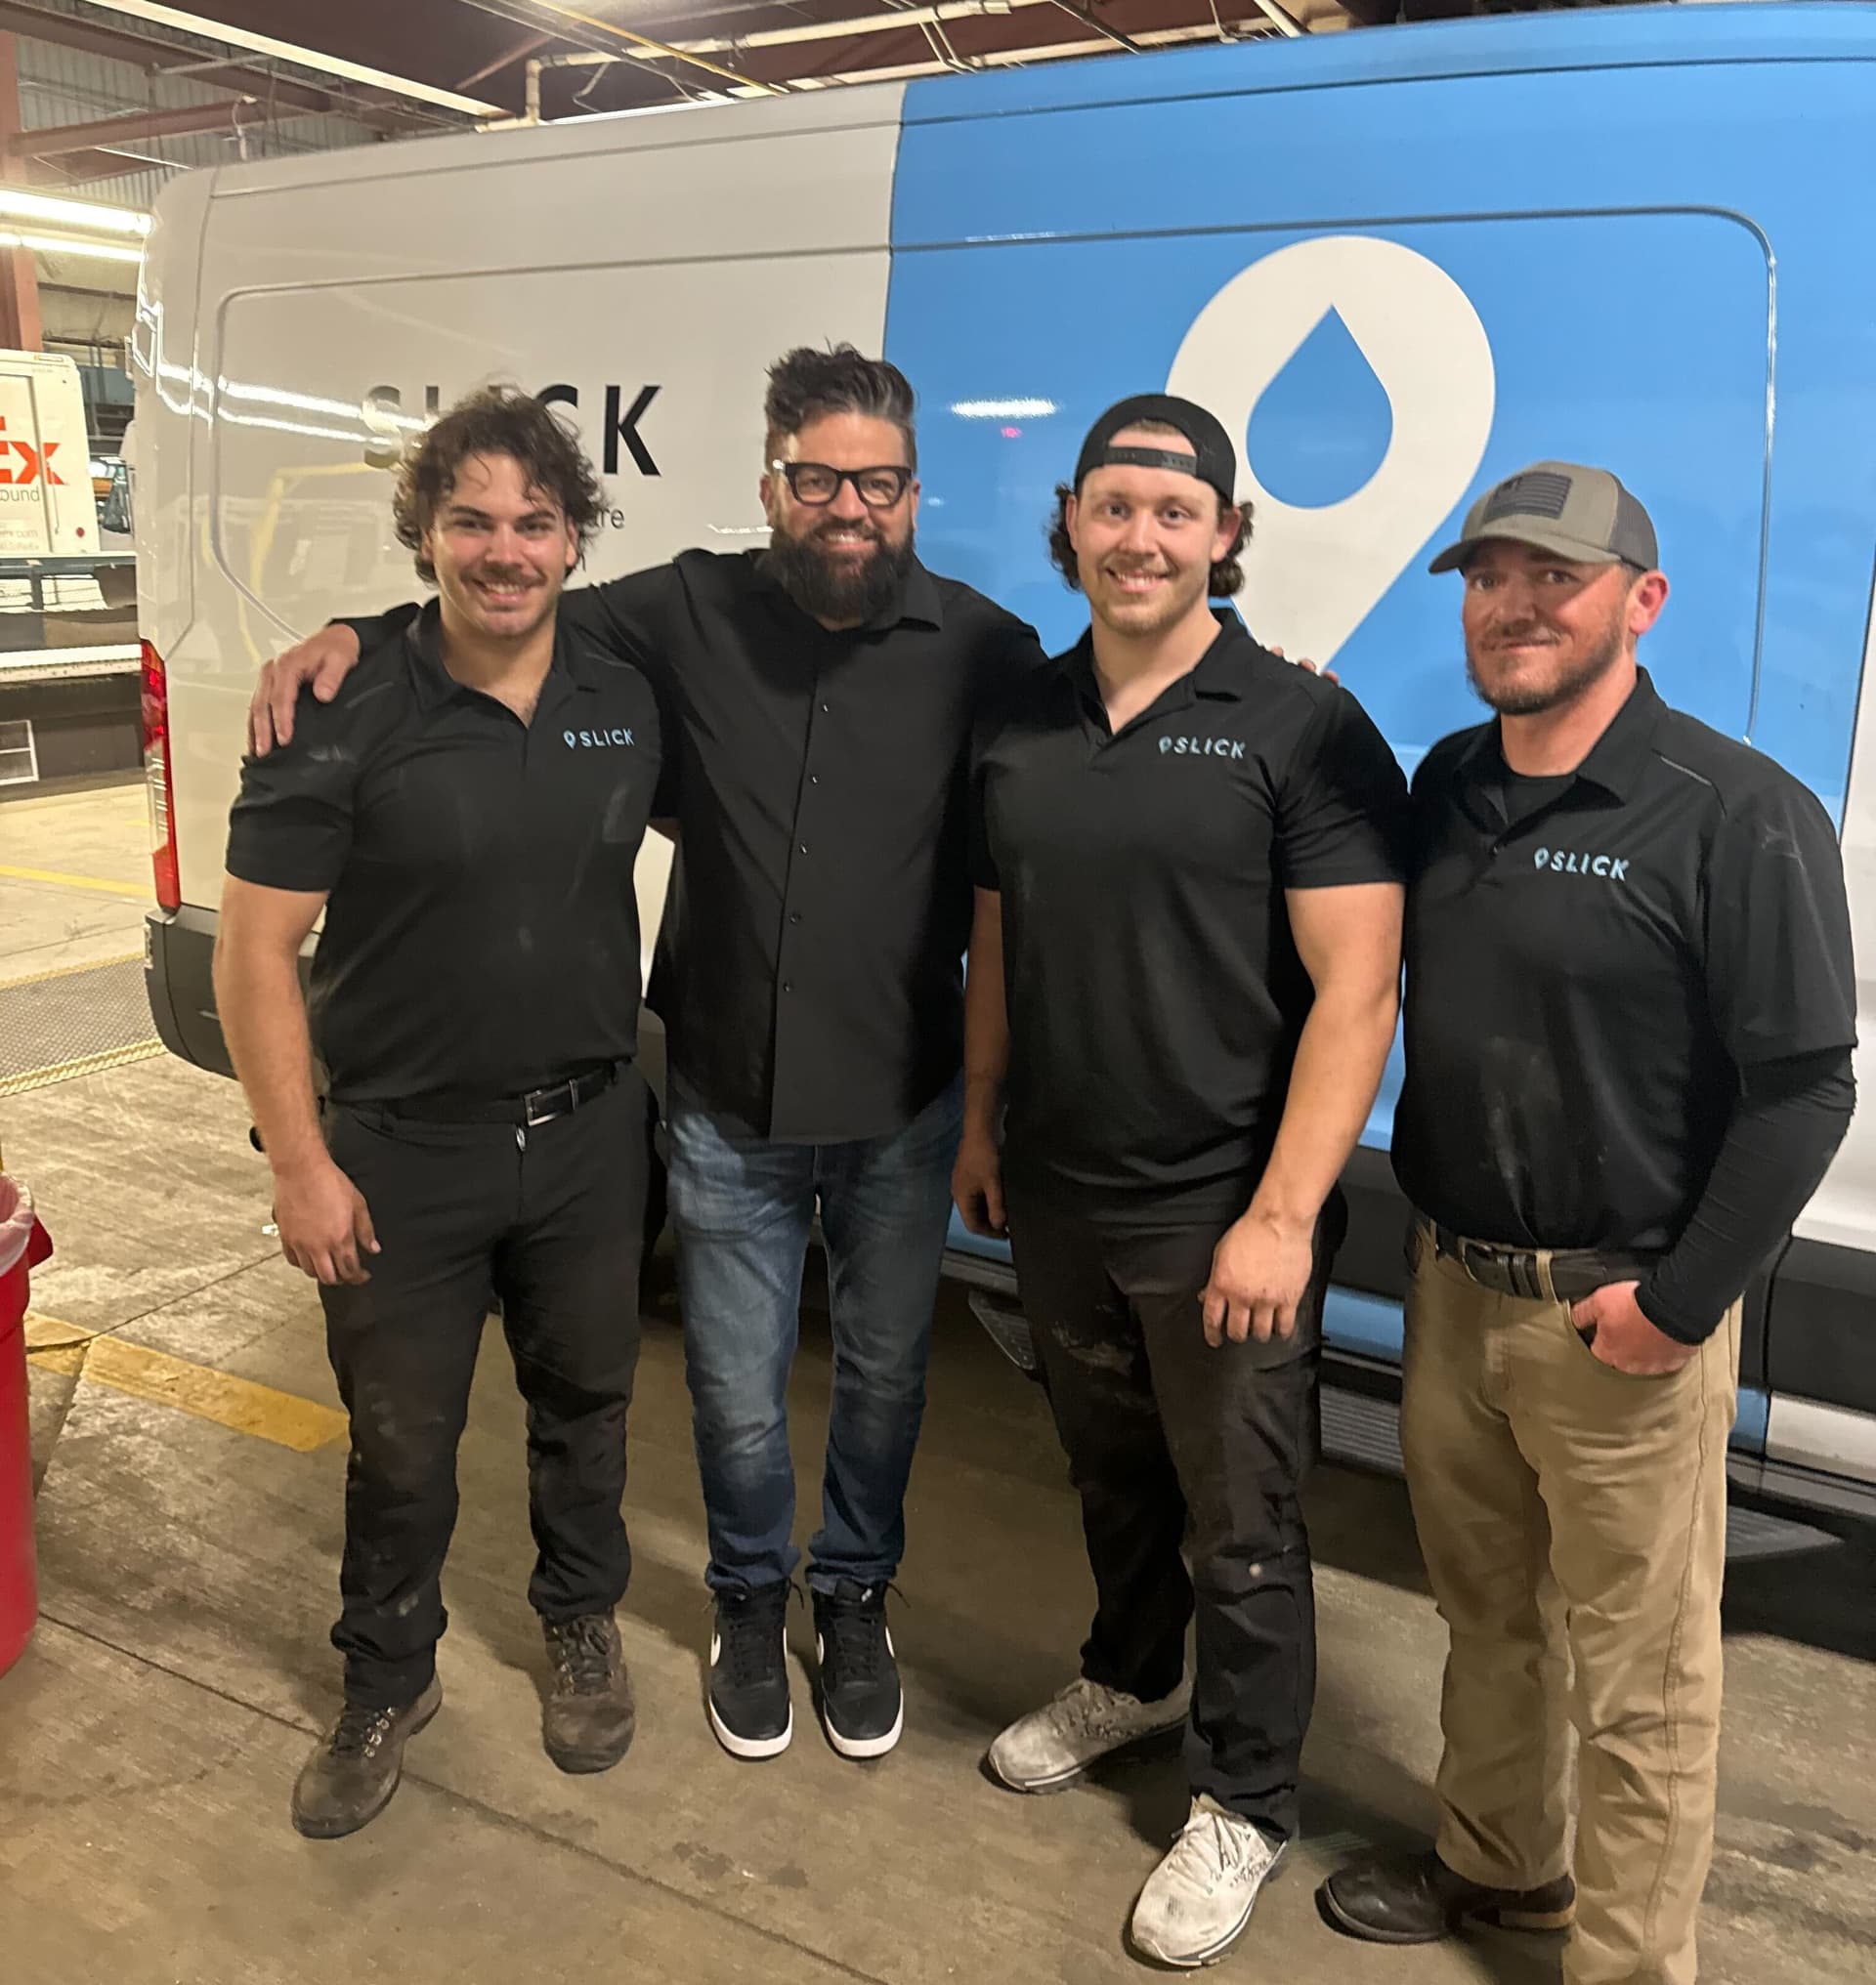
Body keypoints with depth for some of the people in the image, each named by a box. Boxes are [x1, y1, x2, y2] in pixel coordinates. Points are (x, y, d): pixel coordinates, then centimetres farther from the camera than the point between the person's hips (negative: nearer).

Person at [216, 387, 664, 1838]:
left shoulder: (625, 706, -1)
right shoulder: (346, 719, -14)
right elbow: (256, 949, -11)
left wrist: (631, 1082, 8)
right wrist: (299, 1161, -13)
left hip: (587, 1133, 4)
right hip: (402, 1151, -3)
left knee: (585, 1398, 20)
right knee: (402, 1442, 13)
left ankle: (584, 1625, 45)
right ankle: (389, 1686, 37)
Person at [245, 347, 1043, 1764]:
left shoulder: (983, 651, -8)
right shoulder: (693, 614, -5)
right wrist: (351, 634, -7)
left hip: (901, 1112, 0)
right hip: (729, 1107, 1)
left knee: (884, 1374, 19)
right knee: (739, 1395, 15)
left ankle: (856, 1597, 46)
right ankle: (751, 1602, 45)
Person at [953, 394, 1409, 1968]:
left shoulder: (1302, 728, -13)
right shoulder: (1020, 726, 5)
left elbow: (1355, 989, -16)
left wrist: (1281, 1215, -20)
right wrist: (981, 1124, 14)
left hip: (1222, 1216, -5)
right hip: (1058, 1196, 5)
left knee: (1240, 1527, 10)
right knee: (1112, 1472, 24)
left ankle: (1245, 1806, 31)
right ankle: (1132, 1677, 49)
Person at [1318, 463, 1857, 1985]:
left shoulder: (1738, 815, -14)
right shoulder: (1447, 786, 7)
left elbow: (1802, 1088, -15)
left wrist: (1681, 1303, -15)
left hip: (1621, 1314, -6)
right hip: (1452, 1286, 6)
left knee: (1637, 1683, 9)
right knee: (1486, 1612, 23)